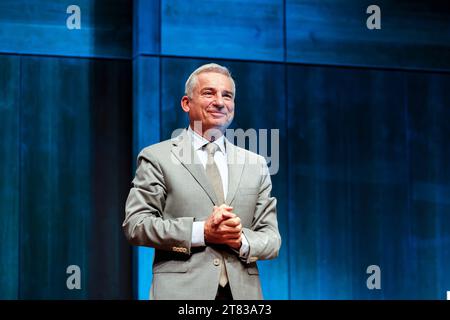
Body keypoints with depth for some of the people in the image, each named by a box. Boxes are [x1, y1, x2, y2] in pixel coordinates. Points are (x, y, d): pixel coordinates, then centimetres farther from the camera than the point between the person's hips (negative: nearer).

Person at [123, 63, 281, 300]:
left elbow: (271, 238, 10)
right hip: (182, 291, -3)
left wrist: (242, 241, -11)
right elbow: (135, 224, -6)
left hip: (243, 292, 3)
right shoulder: (157, 157, 2)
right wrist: (202, 232, -14)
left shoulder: (256, 165, 12)